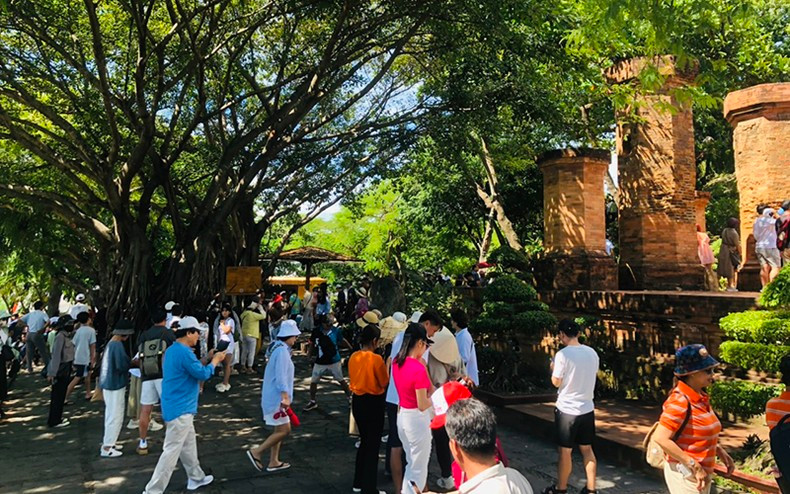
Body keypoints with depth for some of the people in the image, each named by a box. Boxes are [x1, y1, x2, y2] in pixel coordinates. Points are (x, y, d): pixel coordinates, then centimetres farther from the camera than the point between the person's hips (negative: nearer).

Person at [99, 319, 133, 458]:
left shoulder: (110, 343, 9)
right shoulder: (118, 345, -19)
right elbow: (123, 365, -24)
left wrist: (130, 362, 3)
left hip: (108, 384, 10)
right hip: (115, 385, -10)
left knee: (111, 415, 19)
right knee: (115, 416, -1)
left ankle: (107, 443, 29)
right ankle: (106, 448, 5)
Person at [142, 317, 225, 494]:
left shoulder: (173, 349, 10)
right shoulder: (184, 352, -22)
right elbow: (203, 374, -17)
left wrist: (207, 359, 12)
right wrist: (215, 360, -2)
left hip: (178, 406, 11)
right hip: (180, 409, -11)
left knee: (188, 444, 21)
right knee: (171, 451, -4)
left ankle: (196, 478, 34)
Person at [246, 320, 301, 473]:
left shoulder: (279, 348, 13)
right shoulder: (282, 350, -18)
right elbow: (281, 376, -25)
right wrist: (285, 397, -29)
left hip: (274, 397, 10)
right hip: (277, 398, -10)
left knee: (279, 430, 15)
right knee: (284, 430, -5)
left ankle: (273, 462, 21)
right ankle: (256, 452, 3)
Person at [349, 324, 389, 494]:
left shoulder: (353, 357, 0)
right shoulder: (376, 359, -20)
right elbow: (385, 383, -11)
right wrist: (386, 367, 5)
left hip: (357, 401, 7)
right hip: (373, 402, -7)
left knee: (364, 441, 22)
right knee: (373, 445, 5)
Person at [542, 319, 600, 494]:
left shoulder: (563, 354, -18)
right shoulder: (592, 353, 1)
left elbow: (556, 382, -12)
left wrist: (553, 368, 6)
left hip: (567, 409, -5)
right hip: (587, 408, 6)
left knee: (565, 451, 7)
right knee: (587, 449, 16)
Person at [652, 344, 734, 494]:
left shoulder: (701, 398, 6)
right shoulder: (680, 400, -21)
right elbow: (660, 438, -27)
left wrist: (720, 451, 5)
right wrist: (695, 466, -23)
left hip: (701, 474, 9)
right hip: (685, 474, -8)